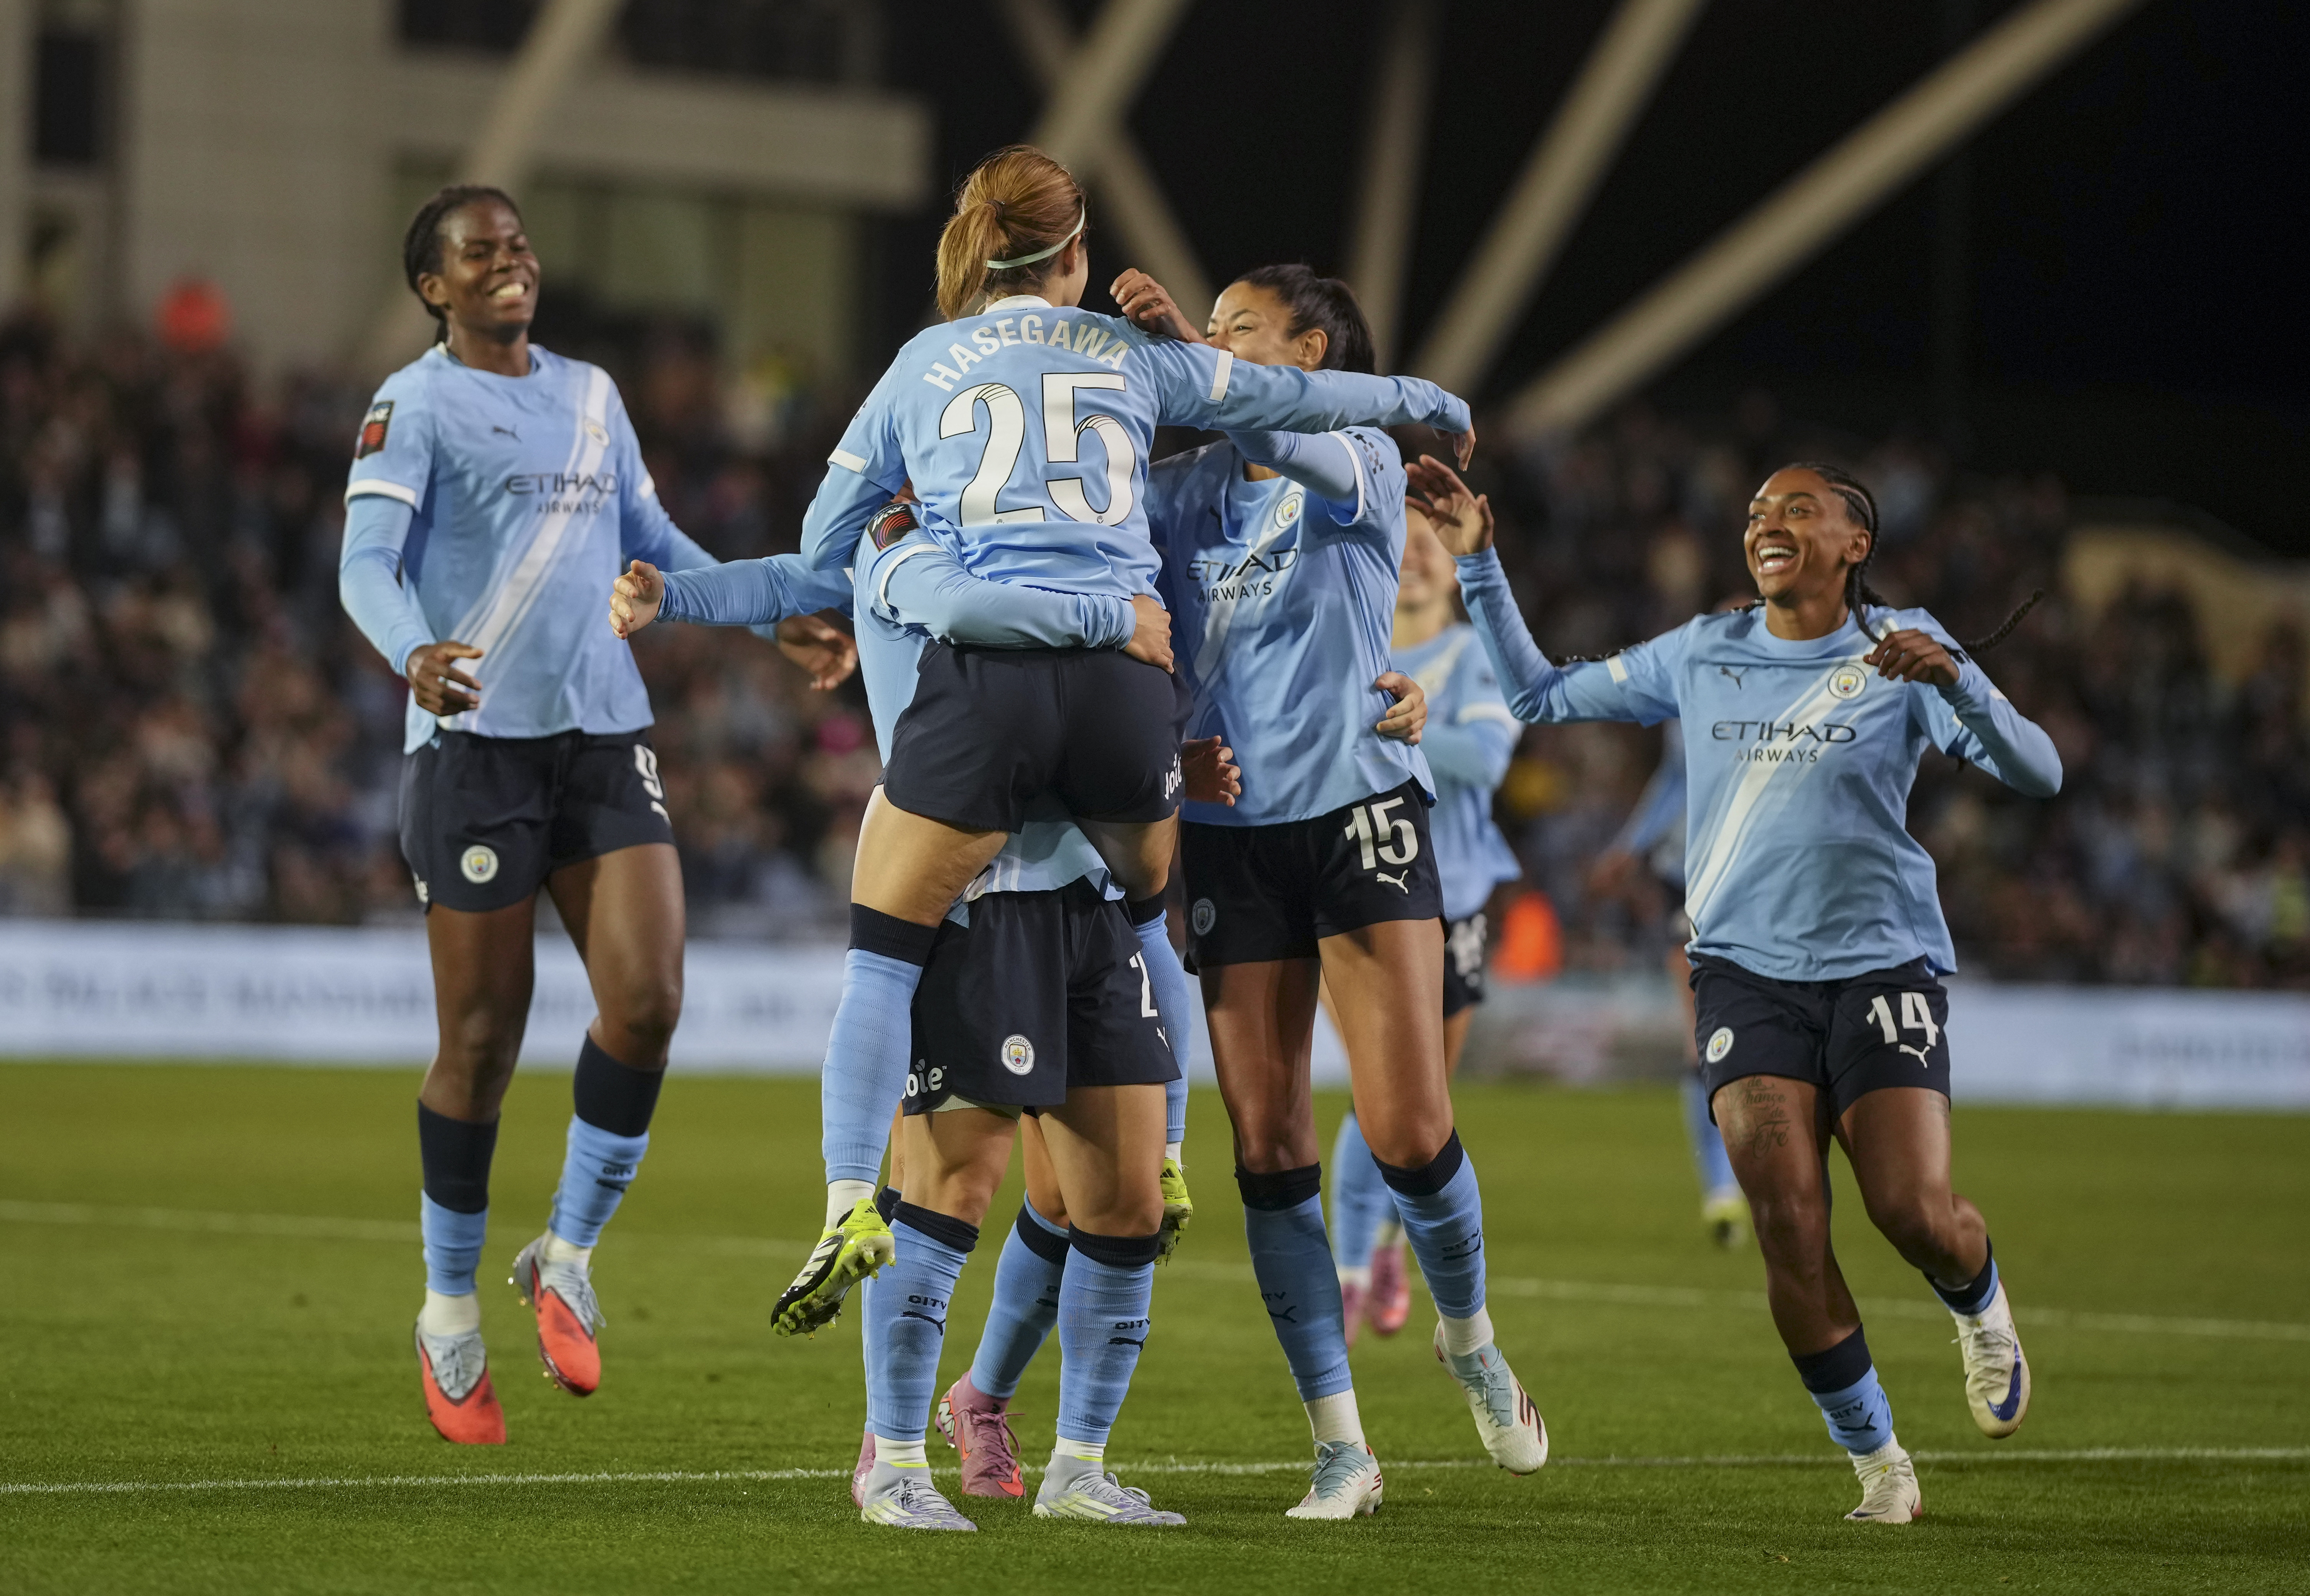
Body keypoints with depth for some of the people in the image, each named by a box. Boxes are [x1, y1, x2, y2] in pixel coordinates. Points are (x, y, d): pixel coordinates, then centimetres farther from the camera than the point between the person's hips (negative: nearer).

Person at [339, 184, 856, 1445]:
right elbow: (366, 564, -16)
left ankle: (566, 1258, 8)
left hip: (606, 737, 5)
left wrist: (787, 609, 24)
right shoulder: (415, 405, -3)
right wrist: (414, 654, -36)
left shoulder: (589, 394, 17)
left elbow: (651, 545, 28)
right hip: (476, 741, -5)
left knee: (647, 999, -11)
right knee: (483, 1041, -1)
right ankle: (450, 1312, 16)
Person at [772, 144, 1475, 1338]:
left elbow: (824, 545, 21)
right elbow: (1294, 397, 28)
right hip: (1125, 668, 2)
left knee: (885, 947, 1)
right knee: (1153, 907, 27)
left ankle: (850, 1200, -15)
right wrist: (1422, 401, 45)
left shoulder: (924, 364, 16)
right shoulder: (1132, 357, 17)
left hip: (983, 668, -2)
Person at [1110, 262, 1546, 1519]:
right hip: (1231, 834, 3)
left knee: (1407, 1130, -9)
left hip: (1360, 811, -3)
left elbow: (1302, 449, -22)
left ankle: (1467, 1335, 22)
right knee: (1268, 1142, -3)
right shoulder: (1185, 489, 11)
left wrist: (1181, 342, -34)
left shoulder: (1368, 463, 0)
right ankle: (1340, 1447, 3)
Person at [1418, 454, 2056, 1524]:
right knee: (1786, 1220, -15)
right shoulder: (1703, 655, 11)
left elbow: (2037, 774, -8)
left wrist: (1954, 679, -25)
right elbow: (1539, 694, 21)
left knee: (1916, 1214, -15)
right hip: (1746, 969, 2)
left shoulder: (1902, 652, 2)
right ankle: (1878, 1463, -2)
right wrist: (1478, 564, 12)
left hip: (1881, 964, -2)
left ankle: (1978, 1303, 23)